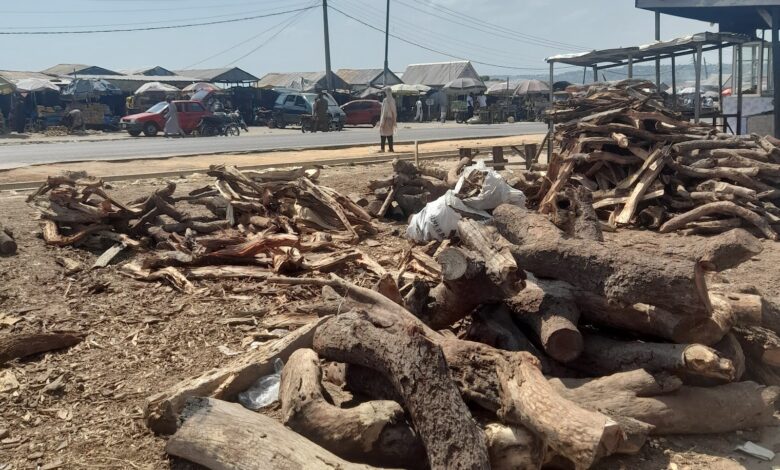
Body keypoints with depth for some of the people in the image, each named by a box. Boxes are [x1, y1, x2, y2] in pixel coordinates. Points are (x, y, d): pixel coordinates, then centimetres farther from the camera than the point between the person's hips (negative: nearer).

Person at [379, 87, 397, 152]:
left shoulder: (385, 100, -16)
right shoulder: (393, 100, 7)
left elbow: (384, 111, -18)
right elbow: (394, 111, 11)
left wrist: (382, 122, -15)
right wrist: (394, 120, 17)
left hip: (386, 119, -7)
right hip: (391, 119, 7)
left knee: (383, 134, -3)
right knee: (390, 134, 11)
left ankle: (383, 148, -4)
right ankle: (391, 148, 12)